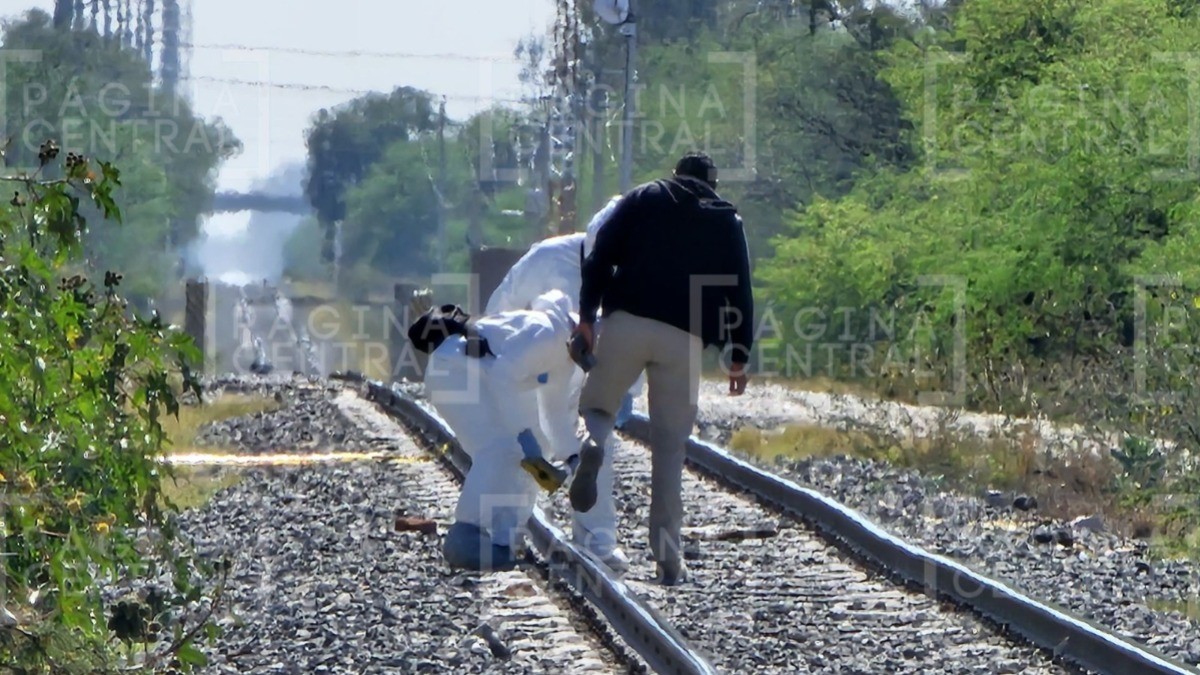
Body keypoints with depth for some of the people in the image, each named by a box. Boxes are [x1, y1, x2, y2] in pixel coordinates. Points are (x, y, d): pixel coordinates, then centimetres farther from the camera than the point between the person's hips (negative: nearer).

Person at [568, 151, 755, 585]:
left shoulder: (643, 199, 15)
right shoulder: (727, 221, 18)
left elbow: (600, 256, 4)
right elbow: (740, 292, 11)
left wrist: (587, 315, 5)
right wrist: (739, 357, 12)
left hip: (627, 323, -1)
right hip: (684, 339, 1)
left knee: (595, 405, 14)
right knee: (670, 451, 5)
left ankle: (593, 443, -24)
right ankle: (667, 558, 1)